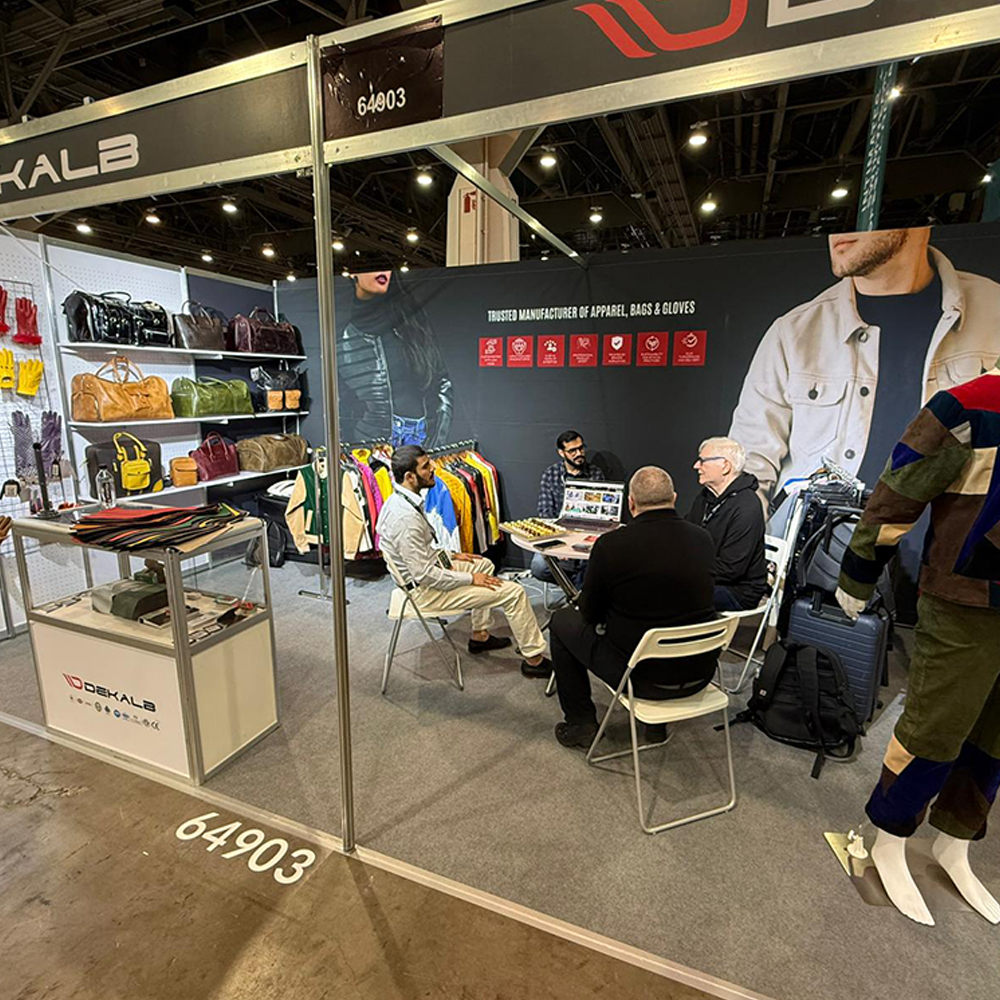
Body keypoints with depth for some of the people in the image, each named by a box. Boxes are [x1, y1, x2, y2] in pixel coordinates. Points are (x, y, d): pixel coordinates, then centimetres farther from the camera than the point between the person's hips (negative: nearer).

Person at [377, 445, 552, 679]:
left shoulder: (398, 499, 1)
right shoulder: (405, 517, -31)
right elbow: (424, 576, -28)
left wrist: (449, 554, 12)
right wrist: (469, 578, -17)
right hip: (425, 590, -10)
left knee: (485, 565, 29)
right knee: (514, 592, -10)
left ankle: (480, 635, 34)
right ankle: (534, 659, 6)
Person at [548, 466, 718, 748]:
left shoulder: (610, 544, -19)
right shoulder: (703, 539, -4)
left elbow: (590, 614, -5)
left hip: (643, 677, -5)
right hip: (699, 674, 5)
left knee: (563, 621, 16)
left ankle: (581, 722, 26)